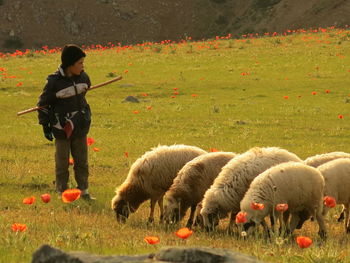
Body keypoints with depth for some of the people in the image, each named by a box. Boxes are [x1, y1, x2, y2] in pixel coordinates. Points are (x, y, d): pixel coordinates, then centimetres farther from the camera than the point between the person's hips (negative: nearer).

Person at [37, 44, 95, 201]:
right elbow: (43, 103, -6)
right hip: (61, 129, -5)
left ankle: (84, 190, 19)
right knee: (62, 162, 4)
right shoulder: (54, 82, -16)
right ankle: (62, 192, 14)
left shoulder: (83, 78, 0)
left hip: (80, 127, 5)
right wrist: (45, 126, -5)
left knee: (82, 161, 10)